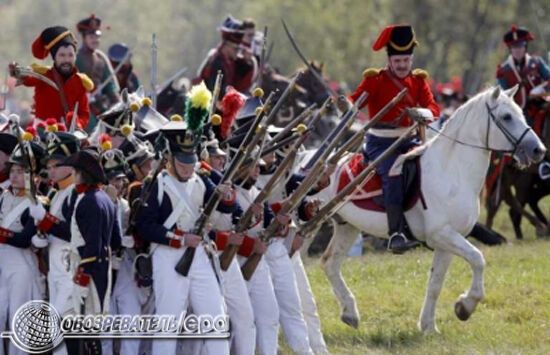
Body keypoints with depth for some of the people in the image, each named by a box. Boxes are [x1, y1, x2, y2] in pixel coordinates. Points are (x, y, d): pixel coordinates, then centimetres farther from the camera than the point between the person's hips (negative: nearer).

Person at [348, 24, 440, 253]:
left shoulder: (418, 81, 9)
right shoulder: (375, 80, -1)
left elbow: (434, 109, -2)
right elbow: (355, 101, -12)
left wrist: (422, 113, -26)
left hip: (409, 140, 5)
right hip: (380, 143, -5)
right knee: (393, 174, -28)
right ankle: (396, 234, -34)